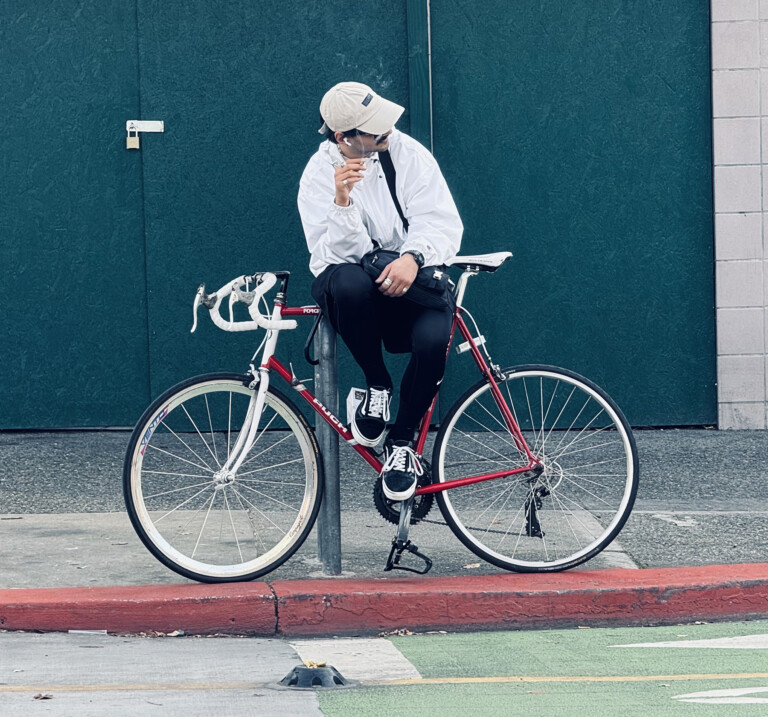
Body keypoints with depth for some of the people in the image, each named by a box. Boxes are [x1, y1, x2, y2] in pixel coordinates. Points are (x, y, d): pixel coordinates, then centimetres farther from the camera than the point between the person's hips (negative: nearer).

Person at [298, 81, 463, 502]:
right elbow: (339, 254, -17)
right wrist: (342, 199, -34)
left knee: (433, 340, -32)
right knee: (349, 282, -40)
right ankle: (376, 386, -13)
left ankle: (401, 442, -5)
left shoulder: (407, 153, -5)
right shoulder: (319, 175, -8)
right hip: (355, 291, -1)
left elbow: (443, 223, -11)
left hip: (409, 280, 1)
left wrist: (413, 257, -31)